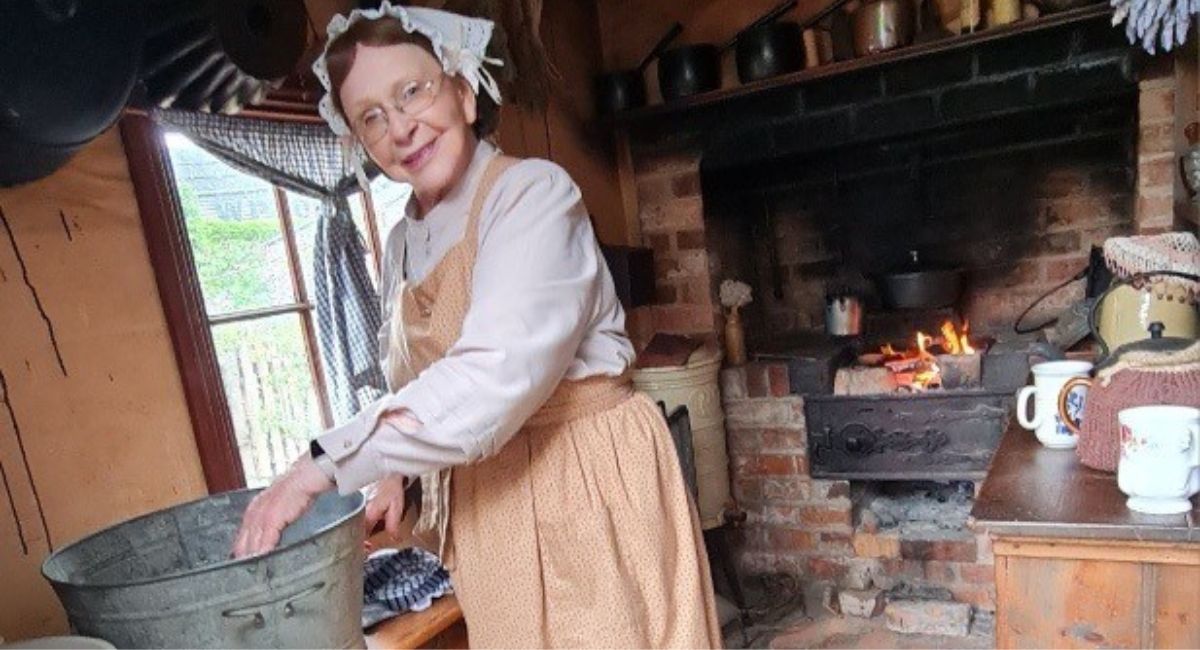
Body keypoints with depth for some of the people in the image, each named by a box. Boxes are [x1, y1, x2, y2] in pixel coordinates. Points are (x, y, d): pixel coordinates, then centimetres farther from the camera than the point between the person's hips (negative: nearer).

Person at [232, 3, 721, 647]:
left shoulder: (533, 192, -16)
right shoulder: (402, 242, 8)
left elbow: (497, 375, -29)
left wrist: (323, 465, -25)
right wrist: (395, 468, 5)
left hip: (589, 478, -6)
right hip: (486, 502, 7)